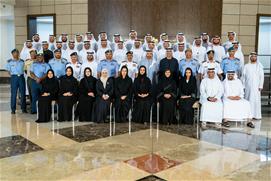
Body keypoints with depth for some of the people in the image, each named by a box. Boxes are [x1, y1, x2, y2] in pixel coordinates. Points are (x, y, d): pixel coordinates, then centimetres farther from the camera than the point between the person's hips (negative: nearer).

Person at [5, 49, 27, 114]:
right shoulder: (9, 61, 2)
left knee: (23, 93, 3)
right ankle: (13, 109, 7)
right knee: (13, 94, -1)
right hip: (14, 77, -2)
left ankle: (23, 108, 13)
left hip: (21, 77, 2)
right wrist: (13, 76, 1)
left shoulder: (22, 61, 8)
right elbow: (8, 71, 6)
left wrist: (21, 75, 3)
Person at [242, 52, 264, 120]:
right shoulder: (246, 66, 10)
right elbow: (243, 76, 10)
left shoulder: (259, 66, 6)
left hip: (256, 86, -2)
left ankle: (256, 115, 0)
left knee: (256, 99, -5)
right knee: (248, 99, 0)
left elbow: (262, 76, 2)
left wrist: (260, 86, -6)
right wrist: (243, 86, 4)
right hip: (248, 86, 2)